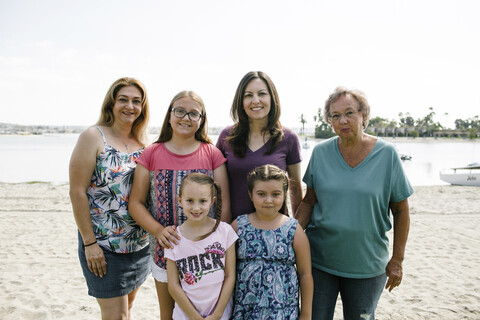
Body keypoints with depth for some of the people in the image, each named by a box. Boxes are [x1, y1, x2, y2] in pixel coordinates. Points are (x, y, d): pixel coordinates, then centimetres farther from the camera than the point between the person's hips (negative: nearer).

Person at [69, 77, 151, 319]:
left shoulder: (143, 142, 6)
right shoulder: (93, 137, -10)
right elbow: (77, 192, -12)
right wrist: (89, 243, -14)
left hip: (140, 243, 5)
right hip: (103, 246, -5)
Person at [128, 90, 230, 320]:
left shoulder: (213, 154, -3)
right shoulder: (152, 154, 0)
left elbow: (225, 205, -3)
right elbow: (135, 203, 0)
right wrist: (158, 231, -16)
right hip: (165, 249, 1)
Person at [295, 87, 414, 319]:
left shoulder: (386, 154, -8)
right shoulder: (321, 152, -4)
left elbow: (401, 211, -2)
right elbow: (309, 201, 2)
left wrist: (397, 260, -2)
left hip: (367, 265, -1)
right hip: (319, 259, 1)